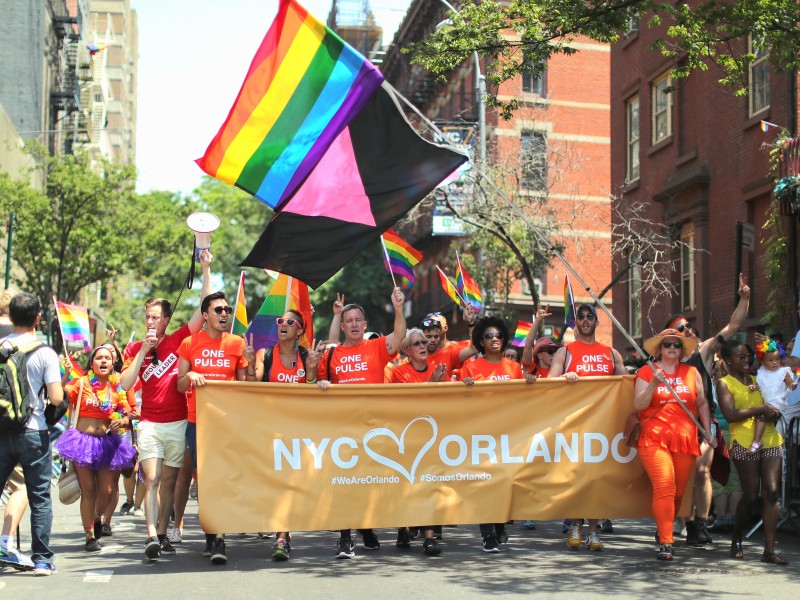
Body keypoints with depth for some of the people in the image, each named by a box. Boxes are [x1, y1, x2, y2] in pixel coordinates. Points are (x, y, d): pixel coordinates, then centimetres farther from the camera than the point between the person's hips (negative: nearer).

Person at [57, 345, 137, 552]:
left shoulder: (117, 388, 7)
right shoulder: (81, 383, -2)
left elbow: (127, 417, 9)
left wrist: (121, 422, -12)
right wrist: (65, 374, -27)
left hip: (107, 442, 3)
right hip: (83, 440, -3)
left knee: (106, 491, 2)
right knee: (88, 490, -1)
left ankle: (96, 518, 34)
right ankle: (90, 536, 9)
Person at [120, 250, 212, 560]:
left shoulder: (179, 340, 4)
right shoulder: (135, 349, 7)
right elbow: (125, 384, -3)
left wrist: (206, 270, -4)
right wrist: (142, 352, -8)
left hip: (178, 423, 1)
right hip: (150, 424, 0)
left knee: (169, 481, 6)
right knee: (152, 479, -11)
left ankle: (162, 534, 13)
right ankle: (151, 536, -17)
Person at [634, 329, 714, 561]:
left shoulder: (692, 373, 14)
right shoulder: (647, 372, 6)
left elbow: (702, 404, 19)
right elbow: (638, 405, -2)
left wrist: (708, 433, 13)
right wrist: (654, 384, -15)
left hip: (685, 440, 3)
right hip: (655, 440, -3)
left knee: (678, 492, 5)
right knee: (664, 487, -17)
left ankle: (664, 530, 27)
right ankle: (665, 542, -18)